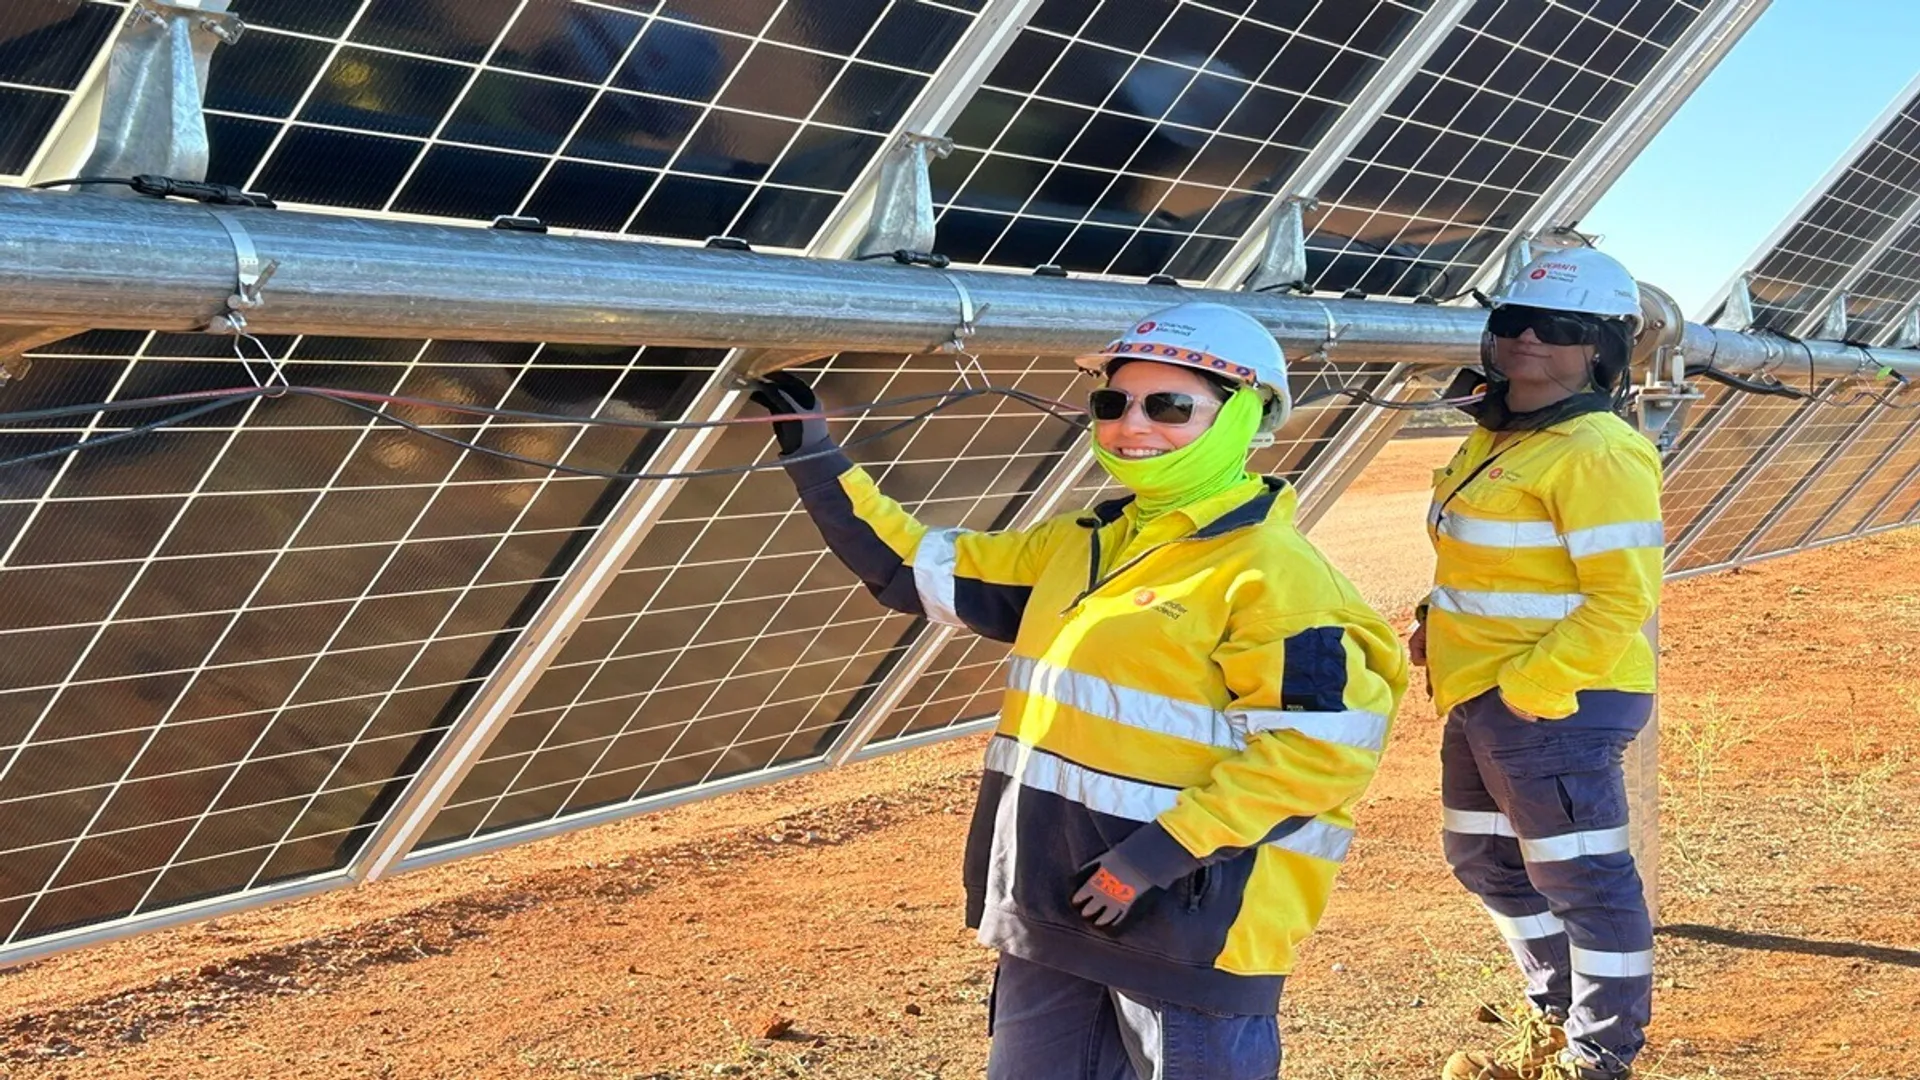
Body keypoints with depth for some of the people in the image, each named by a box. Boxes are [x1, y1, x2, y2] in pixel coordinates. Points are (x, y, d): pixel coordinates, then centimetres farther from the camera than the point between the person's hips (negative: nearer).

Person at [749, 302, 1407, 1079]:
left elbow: (1324, 744, -21)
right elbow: (925, 571, 19)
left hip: (1192, 921, -8)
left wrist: (1163, 851, -24)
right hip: (1058, 912, 8)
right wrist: (817, 463, 13)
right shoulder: (1078, 546, 12)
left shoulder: (1270, 572, -15)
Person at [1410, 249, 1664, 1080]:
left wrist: (1529, 685, -22)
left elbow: (1623, 599, -22)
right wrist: (1435, 624, 9)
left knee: (1579, 877, 2)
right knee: (1485, 859, 21)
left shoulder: (1597, 453, -18)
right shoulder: (1496, 439, 11)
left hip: (1557, 702, -10)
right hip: (1479, 697, 10)